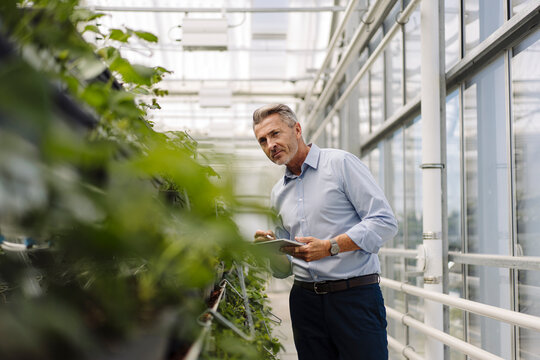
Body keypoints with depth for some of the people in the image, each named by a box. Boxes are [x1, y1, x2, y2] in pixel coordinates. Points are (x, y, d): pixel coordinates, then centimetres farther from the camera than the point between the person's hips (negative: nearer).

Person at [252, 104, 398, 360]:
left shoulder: (340, 163, -1)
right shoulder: (278, 193, 17)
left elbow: (384, 222, -10)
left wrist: (330, 247, -19)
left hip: (355, 296, -5)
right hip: (305, 299, 5)